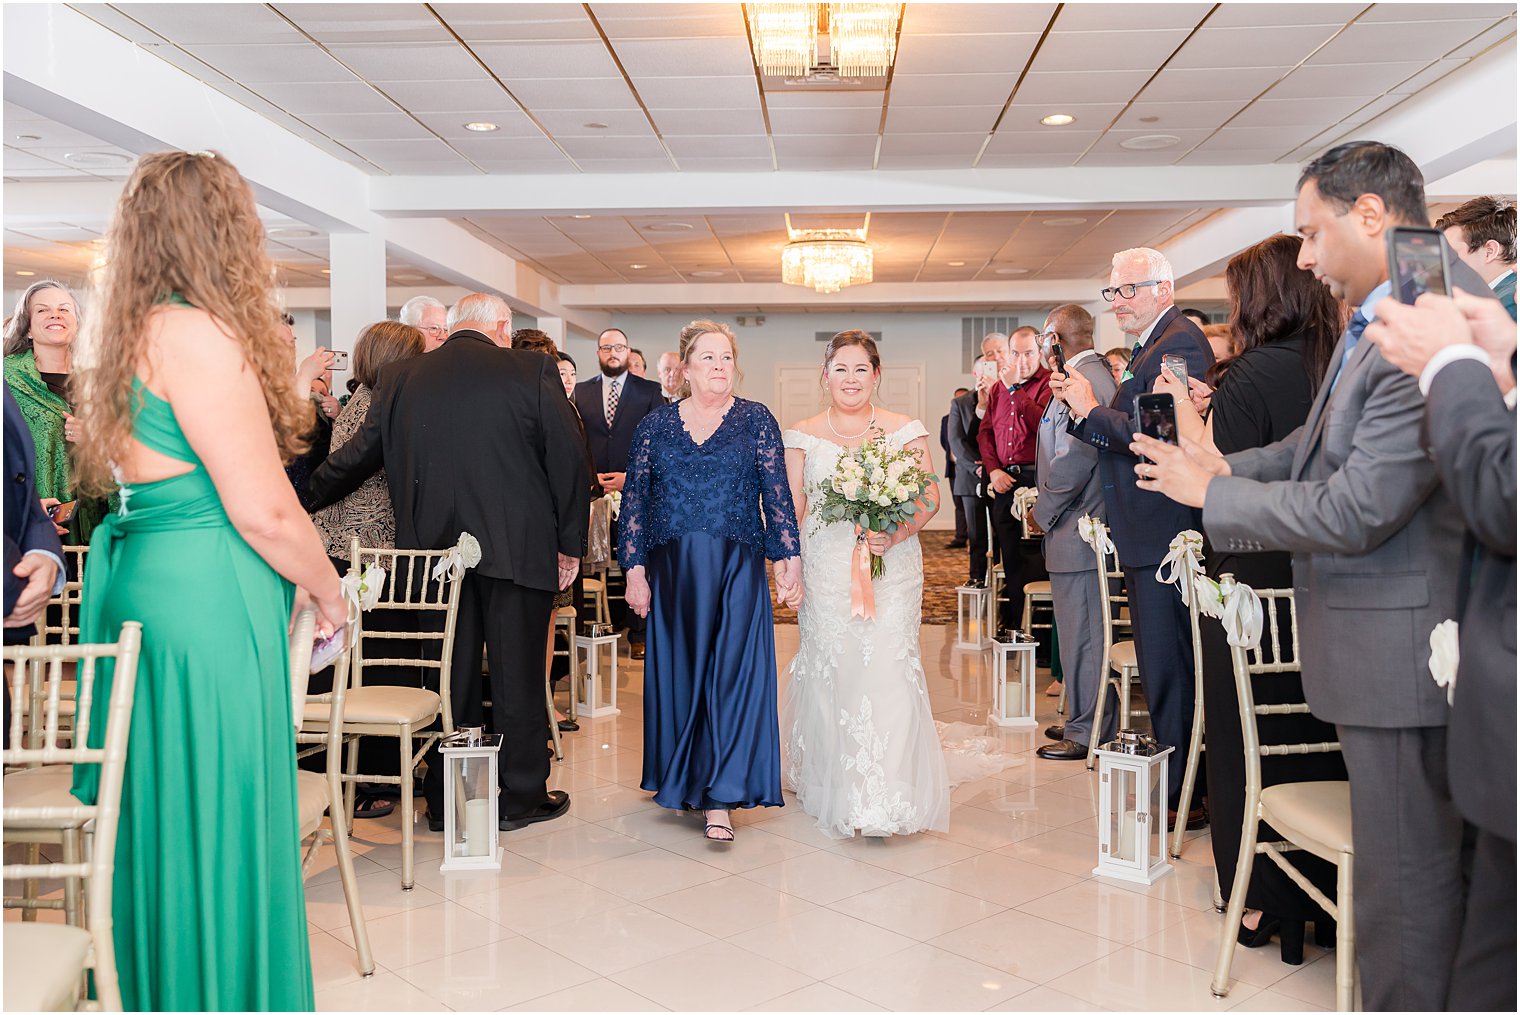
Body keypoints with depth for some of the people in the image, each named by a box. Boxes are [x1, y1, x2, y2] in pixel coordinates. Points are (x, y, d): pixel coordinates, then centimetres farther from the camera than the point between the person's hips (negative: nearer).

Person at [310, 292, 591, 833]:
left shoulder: (400, 379, 6)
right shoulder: (531, 372, -4)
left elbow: (358, 455, 14)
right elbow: (568, 460, -4)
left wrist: (309, 493, 31)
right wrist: (570, 543, 4)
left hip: (434, 550, 3)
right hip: (516, 550, -3)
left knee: (450, 673, 12)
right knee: (517, 675, 7)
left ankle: (445, 799, 21)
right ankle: (521, 797, 18)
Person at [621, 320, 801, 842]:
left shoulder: (756, 420, 4)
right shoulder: (655, 425, 8)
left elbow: (777, 493, 0)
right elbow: (635, 500, 6)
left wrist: (789, 559, -8)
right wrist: (635, 569, 0)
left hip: (737, 568, -2)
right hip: (673, 569, 2)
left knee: (731, 672, -6)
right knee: (678, 671, 7)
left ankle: (719, 799, -2)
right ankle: (683, 781, 24)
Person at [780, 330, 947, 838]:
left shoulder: (906, 431, 5)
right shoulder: (803, 435, 8)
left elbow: (929, 498, 1)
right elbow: (791, 509, 8)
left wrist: (894, 535, -17)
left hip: (891, 568, -1)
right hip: (825, 571, 1)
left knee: (888, 669, -8)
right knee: (830, 671, 2)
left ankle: (887, 798, -1)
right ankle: (835, 789, 19)